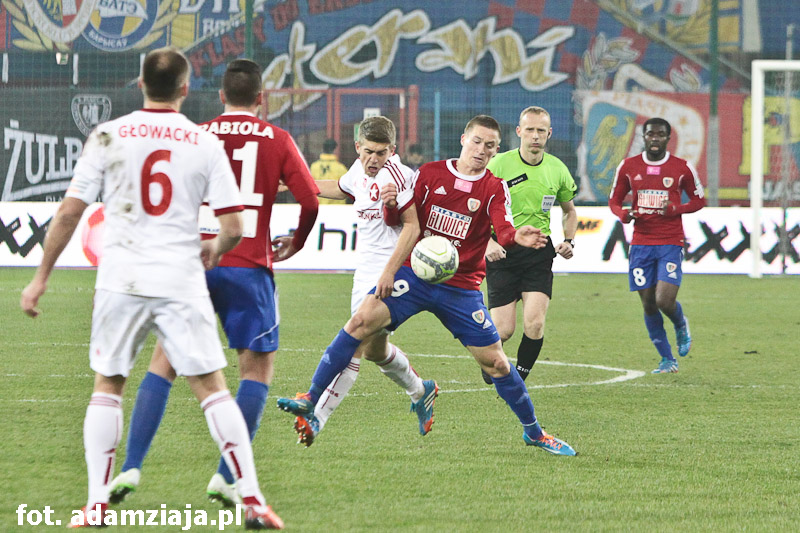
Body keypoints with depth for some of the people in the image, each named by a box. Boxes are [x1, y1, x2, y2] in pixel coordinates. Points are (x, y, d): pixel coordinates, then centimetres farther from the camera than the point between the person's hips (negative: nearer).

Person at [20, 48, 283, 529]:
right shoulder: (206, 144, 0)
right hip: (182, 284, 0)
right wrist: (213, 250, 20)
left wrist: (41, 278, 7)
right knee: (212, 387, 3)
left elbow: (70, 212, -1)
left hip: (121, 281, 0)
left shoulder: (108, 137, 0)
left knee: (107, 385, 13)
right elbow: (234, 227, -3)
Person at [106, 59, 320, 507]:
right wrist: (295, 243, 16)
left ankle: (132, 466, -2)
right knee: (259, 368, 8)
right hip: (248, 267, -2)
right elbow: (310, 200, -3)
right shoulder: (277, 140, 3)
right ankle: (228, 476, -2)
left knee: (164, 363, 8)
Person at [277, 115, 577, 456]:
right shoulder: (430, 173, 3)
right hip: (415, 273, 0)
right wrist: (389, 271, -6)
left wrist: (518, 237, -41)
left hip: (461, 288, 0)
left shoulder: (495, 189, 0)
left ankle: (534, 433, 20)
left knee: (495, 363, 0)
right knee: (362, 321, -20)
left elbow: (503, 231, -17)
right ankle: (311, 399, -15)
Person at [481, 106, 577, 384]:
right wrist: (488, 242, -18)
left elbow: (569, 210, 21)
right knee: (504, 329, -7)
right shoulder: (499, 165, -7)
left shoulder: (557, 169, 4)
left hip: (539, 254, 2)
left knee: (535, 324, -15)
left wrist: (569, 241, 4)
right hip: (503, 253, -2)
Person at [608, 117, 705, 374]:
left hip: (671, 243, -2)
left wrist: (676, 209, -10)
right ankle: (667, 360, 18)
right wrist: (624, 214, -10)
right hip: (641, 243, 2)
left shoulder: (683, 168, 0)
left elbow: (699, 200, 10)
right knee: (648, 305, 2)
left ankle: (681, 326, 21)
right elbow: (614, 201, 14)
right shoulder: (628, 167, 5)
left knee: (665, 301, -16)